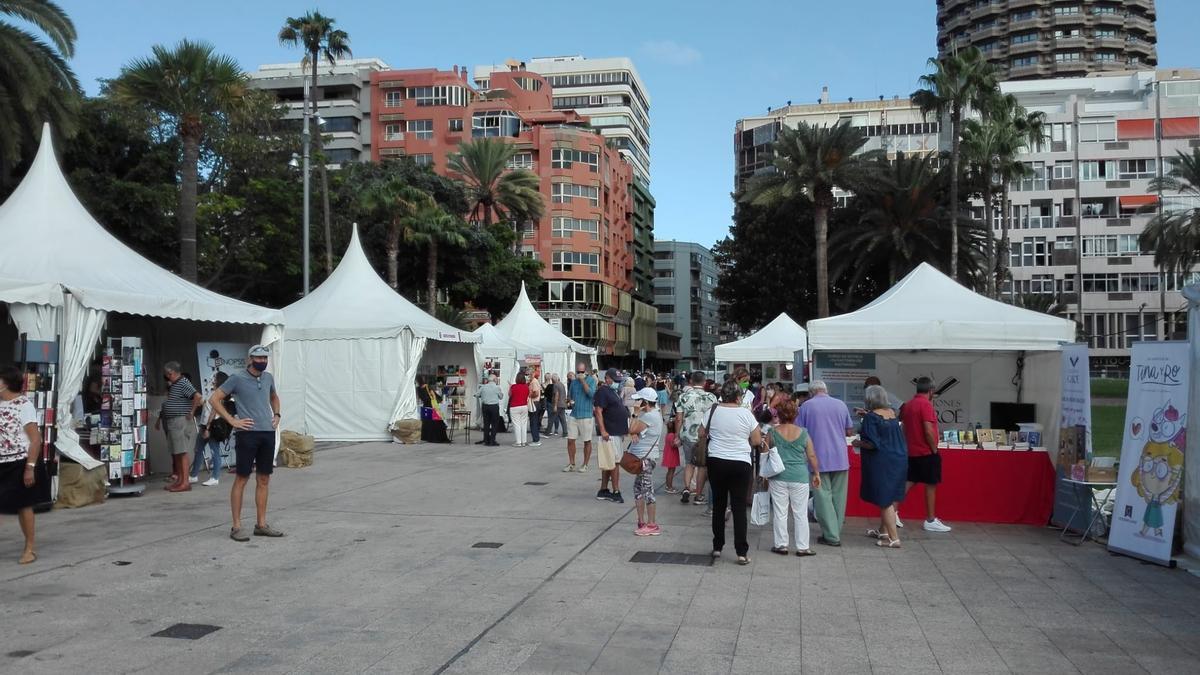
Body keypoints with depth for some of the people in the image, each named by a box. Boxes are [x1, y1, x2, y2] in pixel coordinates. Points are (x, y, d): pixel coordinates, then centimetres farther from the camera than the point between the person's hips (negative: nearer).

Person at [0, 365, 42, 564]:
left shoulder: (23, 405, -10)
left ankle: (30, 547, 17)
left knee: (23, 505, 4)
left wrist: (30, 467, -17)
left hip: (18, 464, -6)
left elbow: (35, 439, -12)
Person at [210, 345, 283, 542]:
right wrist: (232, 420, -9)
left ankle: (261, 524, 16)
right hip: (247, 433, -6)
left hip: (268, 433, 6)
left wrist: (276, 415, 16)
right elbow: (214, 399, -4)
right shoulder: (237, 378, -4)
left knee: (264, 479, 9)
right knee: (242, 479, -3)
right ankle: (236, 527, 3)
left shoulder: (268, 378, 13)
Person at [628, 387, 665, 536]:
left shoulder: (650, 416, -18)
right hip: (642, 457, 11)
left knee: (647, 490, -6)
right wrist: (635, 434, -12)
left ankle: (651, 525, 0)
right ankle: (642, 522, 22)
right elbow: (634, 431, 11)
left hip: (646, 458, -11)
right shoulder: (651, 414, 14)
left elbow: (632, 430, -19)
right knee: (638, 489, 15)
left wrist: (637, 414, -7)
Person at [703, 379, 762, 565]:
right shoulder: (746, 414, -8)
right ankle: (741, 552, 1)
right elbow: (757, 441, -3)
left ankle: (717, 547, 20)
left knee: (718, 505, 13)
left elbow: (701, 434, 9)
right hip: (741, 464, -2)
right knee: (739, 507, 1)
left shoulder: (713, 412, -2)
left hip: (716, 462, 2)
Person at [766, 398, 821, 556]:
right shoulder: (803, 433, -1)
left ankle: (781, 545, 13)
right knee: (801, 513, 8)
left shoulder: (772, 432, -2)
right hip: (800, 478, 0)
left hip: (778, 478, 0)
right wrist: (816, 474, 13)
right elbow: (812, 456, 1)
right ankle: (802, 547, 11)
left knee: (780, 512, 8)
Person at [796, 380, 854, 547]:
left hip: (819, 459, -3)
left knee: (823, 496, 2)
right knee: (838, 496, 12)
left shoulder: (806, 406, -4)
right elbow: (850, 431, 10)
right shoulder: (841, 405, 4)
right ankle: (836, 532, 19)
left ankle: (831, 536, 0)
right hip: (840, 458, 3)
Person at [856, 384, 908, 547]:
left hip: (882, 463, -7)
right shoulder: (892, 413, 5)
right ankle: (883, 531, 30)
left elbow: (872, 444, -21)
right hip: (899, 459, 7)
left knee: (885, 500, 0)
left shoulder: (871, 417, -16)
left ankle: (894, 538, 0)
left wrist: (858, 443, -1)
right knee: (891, 497, 17)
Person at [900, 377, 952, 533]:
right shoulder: (925, 404, -16)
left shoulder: (908, 404, 9)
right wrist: (934, 449, -10)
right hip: (926, 452, -8)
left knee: (908, 483, 10)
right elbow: (928, 431, -21)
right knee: (931, 485, 2)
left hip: (911, 451, 8)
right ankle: (931, 521, 8)